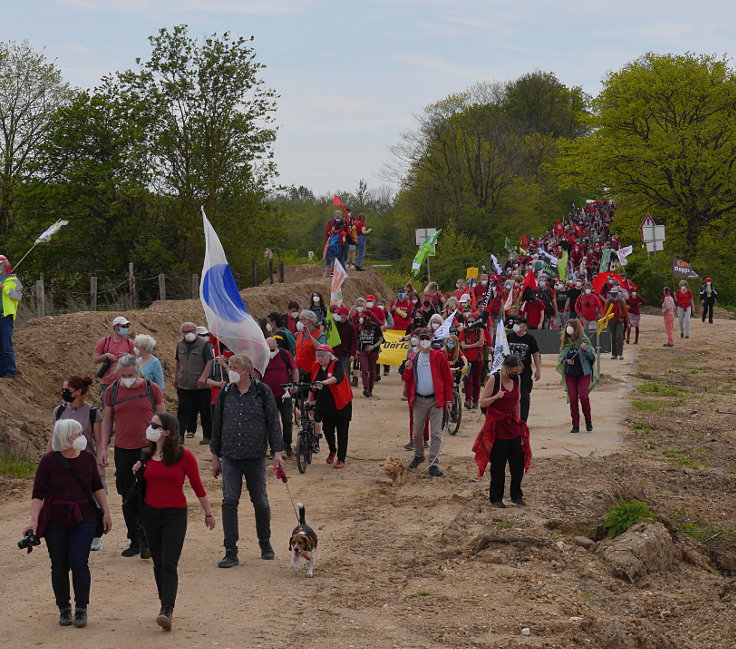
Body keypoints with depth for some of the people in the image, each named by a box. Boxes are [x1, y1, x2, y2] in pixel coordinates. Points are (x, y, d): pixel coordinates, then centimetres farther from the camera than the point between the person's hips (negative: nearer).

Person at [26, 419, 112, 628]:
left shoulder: (87, 458, 2)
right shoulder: (49, 461, -7)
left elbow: (97, 487, 15)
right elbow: (38, 494, -6)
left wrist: (106, 512, 13)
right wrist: (34, 521, -14)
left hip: (84, 518, 1)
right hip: (56, 520, -1)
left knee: (78, 562, -10)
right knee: (59, 566, 4)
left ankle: (81, 609, 2)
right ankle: (64, 609, 20)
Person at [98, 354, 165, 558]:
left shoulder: (151, 388, 0)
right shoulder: (112, 391, 5)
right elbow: (107, 420, 12)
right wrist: (103, 448, 5)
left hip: (148, 450, -3)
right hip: (123, 450, 3)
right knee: (128, 499, 8)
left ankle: (146, 541, 0)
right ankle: (134, 542, 17)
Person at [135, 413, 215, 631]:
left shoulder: (184, 456, -11)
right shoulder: (148, 455, 4)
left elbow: (197, 485, -4)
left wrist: (208, 513, 2)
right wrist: (137, 472, -2)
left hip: (175, 514, -5)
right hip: (150, 513, 5)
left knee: (169, 564, -13)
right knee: (158, 563, 9)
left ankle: (167, 611, -19)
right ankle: (165, 605, 19)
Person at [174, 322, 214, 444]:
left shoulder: (204, 344, -8)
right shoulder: (180, 345, 10)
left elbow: (210, 361, -15)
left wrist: (203, 377, -25)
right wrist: (176, 378, 25)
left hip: (201, 385, -4)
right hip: (184, 385, 4)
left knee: (205, 411, 4)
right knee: (182, 410, 1)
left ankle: (207, 437, 12)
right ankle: (180, 435, 5)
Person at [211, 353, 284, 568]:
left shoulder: (262, 392, -2)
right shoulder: (225, 393, 6)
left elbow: (273, 423, 0)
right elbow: (217, 425, 13)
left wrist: (277, 452, -6)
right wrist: (215, 456, 13)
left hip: (255, 457, -2)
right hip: (230, 457, 2)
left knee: (260, 502, 7)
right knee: (229, 501, -7)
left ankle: (265, 544, 27)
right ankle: (231, 552, -5)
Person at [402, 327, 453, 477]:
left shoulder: (439, 356, -2)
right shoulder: (413, 358, 8)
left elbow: (447, 378, -1)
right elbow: (408, 380, 13)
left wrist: (448, 399, -6)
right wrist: (408, 370, -8)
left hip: (436, 400, -3)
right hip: (419, 400, 3)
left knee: (436, 434, -5)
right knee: (417, 432, 10)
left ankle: (433, 464, -3)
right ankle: (419, 456, 34)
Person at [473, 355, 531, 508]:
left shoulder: (517, 379, 5)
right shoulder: (494, 379, -12)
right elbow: (482, 403, -10)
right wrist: (496, 397, -27)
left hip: (514, 427, 5)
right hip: (497, 428, -5)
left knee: (518, 463, 4)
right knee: (498, 466, 0)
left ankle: (516, 495, 19)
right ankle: (496, 498, 11)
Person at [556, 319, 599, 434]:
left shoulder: (584, 340, -6)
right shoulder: (566, 342, 4)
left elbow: (592, 356, -5)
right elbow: (561, 357, 12)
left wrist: (585, 350, -24)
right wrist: (566, 361, -10)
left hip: (584, 373, -3)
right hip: (570, 374, 3)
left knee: (584, 396, -15)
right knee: (573, 399, 1)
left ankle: (588, 421, 6)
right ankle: (575, 425, 7)